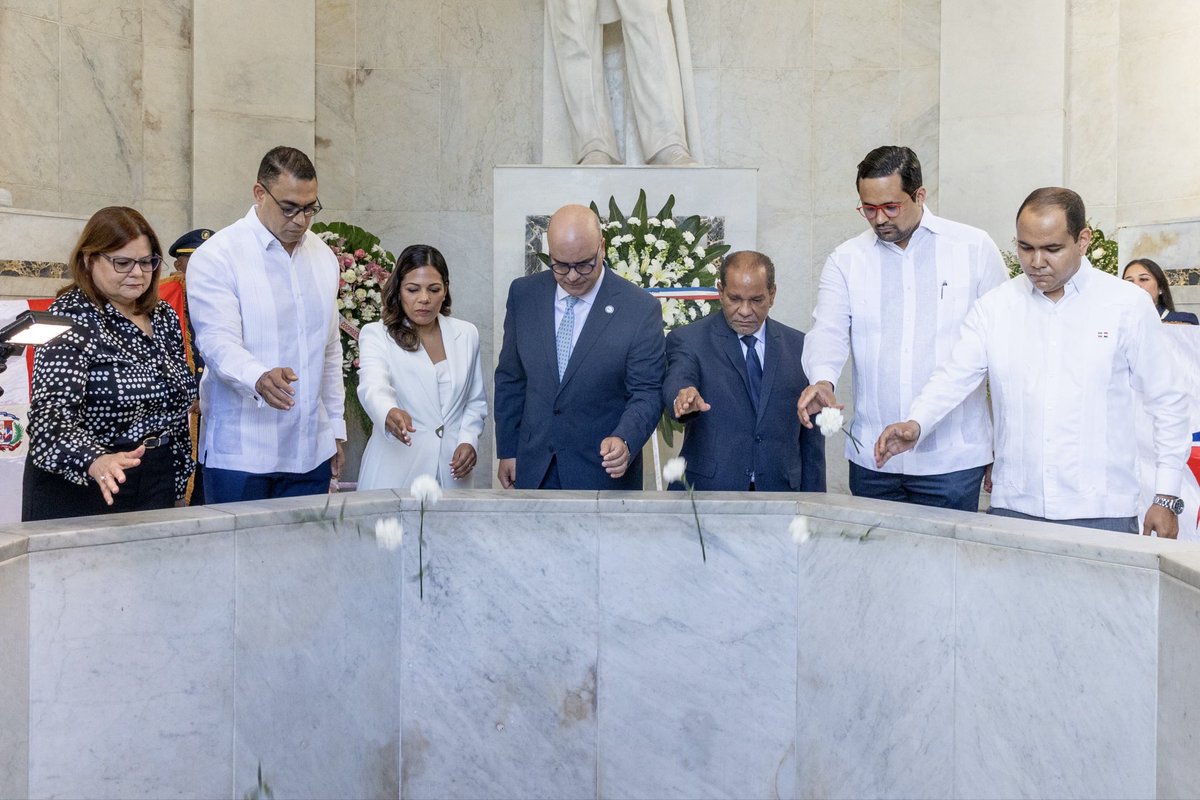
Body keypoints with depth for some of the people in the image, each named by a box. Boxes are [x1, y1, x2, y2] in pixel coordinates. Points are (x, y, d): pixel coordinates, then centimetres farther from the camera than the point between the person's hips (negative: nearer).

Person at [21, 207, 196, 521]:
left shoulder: (164, 317, 6)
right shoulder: (71, 319, -13)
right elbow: (49, 415, -24)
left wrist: (178, 483, 11)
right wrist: (96, 462, -43)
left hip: (157, 487, 6)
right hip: (79, 488, -5)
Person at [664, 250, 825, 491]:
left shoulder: (798, 345, 7)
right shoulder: (689, 340, -1)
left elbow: (811, 434, 9)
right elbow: (677, 381, -22)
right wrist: (684, 398, -45)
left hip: (780, 490, 3)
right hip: (709, 490, -2)